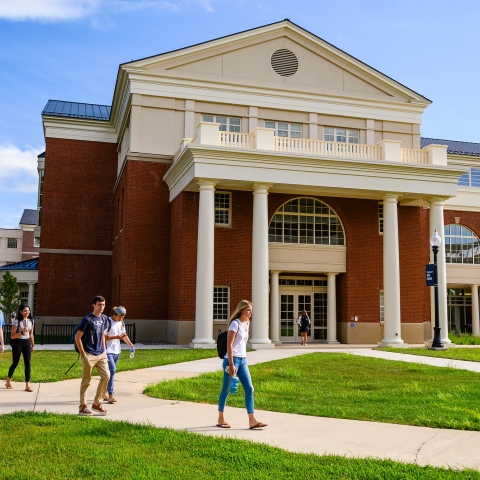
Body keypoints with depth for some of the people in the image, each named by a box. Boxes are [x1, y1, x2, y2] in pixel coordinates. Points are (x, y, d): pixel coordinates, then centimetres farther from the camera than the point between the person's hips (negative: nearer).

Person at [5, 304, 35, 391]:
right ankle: (8, 381, 32)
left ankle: (27, 385, -1)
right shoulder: (17, 321, -13)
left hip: (27, 342, 4)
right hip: (18, 343, -4)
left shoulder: (31, 321, 4)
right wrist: (22, 332, -25)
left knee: (28, 363, -3)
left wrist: (33, 345, 14)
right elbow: (12, 336, -12)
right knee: (15, 363, 7)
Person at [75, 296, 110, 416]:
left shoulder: (104, 318, 8)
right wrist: (83, 354, -12)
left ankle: (97, 404, 12)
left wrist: (104, 350, 13)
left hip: (101, 354, 6)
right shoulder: (87, 319, -12)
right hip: (89, 355, -6)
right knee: (86, 381, 2)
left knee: (106, 375, -1)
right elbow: (77, 337, -11)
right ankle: (83, 407, 14)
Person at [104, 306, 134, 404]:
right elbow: (104, 337, -17)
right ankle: (110, 395, -13)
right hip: (108, 351, -8)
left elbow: (124, 335, 17)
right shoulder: (108, 322, -14)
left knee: (112, 371, 12)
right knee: (112, 370, -17)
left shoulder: (121, 323, 8)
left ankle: (104, 393, 23)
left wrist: (130, 344, 2)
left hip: (116, 351, 8)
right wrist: (116, 337, -25)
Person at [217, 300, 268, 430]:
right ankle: (220, 419, 16)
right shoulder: (235, 324, -12)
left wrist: (243, 359, 18)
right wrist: (231, 364, -19)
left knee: (249, 389, 1)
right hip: (233, 359, -8)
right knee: (226, 390, 4)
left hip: (243, 360, 8)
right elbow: (229, 345, -16)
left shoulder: (247, 323, 12)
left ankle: (252, 420, 2)